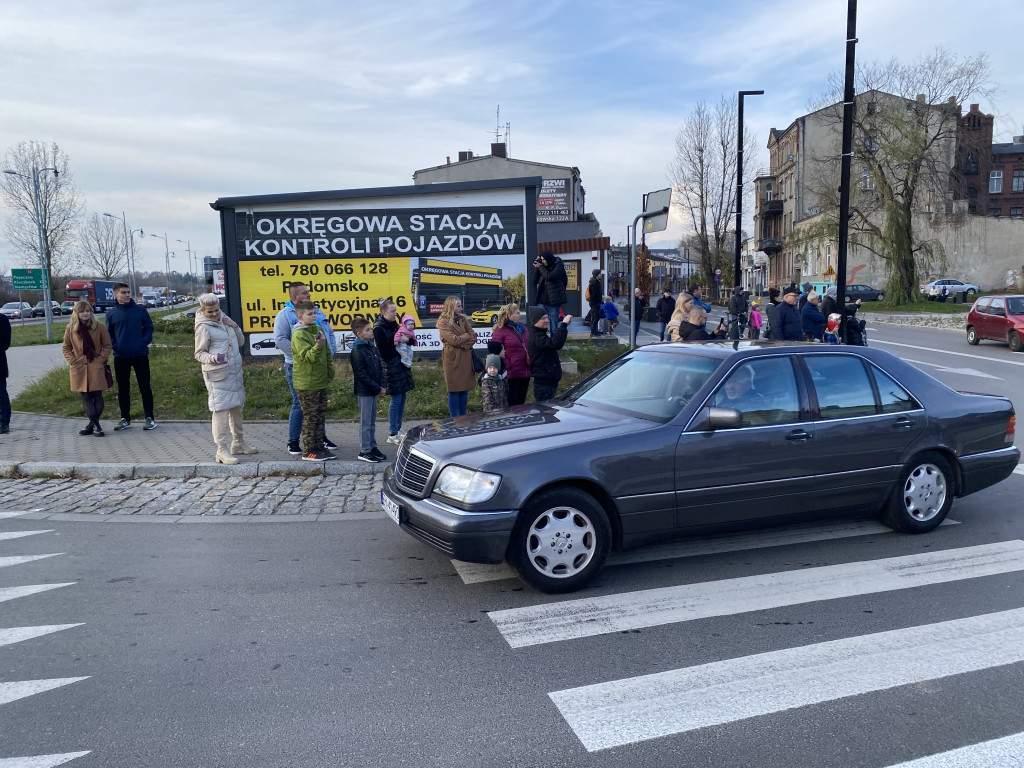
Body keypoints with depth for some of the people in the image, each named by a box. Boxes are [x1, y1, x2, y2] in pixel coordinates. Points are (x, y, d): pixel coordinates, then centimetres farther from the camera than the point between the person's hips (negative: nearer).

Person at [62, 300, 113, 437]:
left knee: (97, 395, -2)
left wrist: (101, 359, -7)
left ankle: (93, 424, 9)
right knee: (86, 397, 2)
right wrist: (72, 361, -1)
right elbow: (65, 348, 12)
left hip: (96, 367, -2)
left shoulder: (100, 327, -1)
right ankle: (95, 424, 6)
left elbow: (107, 346, 4)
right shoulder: (70, 328, 3)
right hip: (79, 368, 2)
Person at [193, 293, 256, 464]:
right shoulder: (203, 327, -8)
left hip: (235, 372, 8)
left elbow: (240, 341, 17)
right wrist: (213, 358, -26)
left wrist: (235, 326, 0)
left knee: (236, 408, 16)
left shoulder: (224, 320, 12)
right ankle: (222, 450, -8)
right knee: (221, 410, -10)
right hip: (217, 375, -8)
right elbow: (199, 354, -7)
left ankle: (238, 443, 30)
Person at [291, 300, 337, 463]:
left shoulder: (319, 330, 11)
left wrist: (330, 373, 17)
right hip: (306, 383, -8)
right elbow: (308, 357, -21)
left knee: (320, 415, 12)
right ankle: (308, 451, 6)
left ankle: (319, 446, 22)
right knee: (310, 417, -2)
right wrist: (318, 346, -36)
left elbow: (327, 354, 18)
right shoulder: (298, 335, -13)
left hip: (321, 382, 8)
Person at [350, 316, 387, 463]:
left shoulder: (373, 348, 12)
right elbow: (361, 374, -18)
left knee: (372, 422, 15)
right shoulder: (357, 351, -14)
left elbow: (380, 368, 15)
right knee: (365, 422, -2)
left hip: (374, 391, 8)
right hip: (364, 391, -8)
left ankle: (372, 447, 25)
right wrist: (377, 389, -16)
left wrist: (382, 386, 0)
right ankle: (364, 451, 5)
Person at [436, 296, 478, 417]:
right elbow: (454, 340, -15)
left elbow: (473, 336, 6)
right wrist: (467, 335, -2)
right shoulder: (443, 322, -6)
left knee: (465, 390, 8)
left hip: (466, 357, 6)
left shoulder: (463, 319, 13)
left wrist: (465, 344, -10)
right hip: (452, 358, -6)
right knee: (454, 391, -1)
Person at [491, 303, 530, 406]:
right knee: (511, 404, 0)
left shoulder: (522, 327, 14)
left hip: (525, 373, 7)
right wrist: (506, 367, -16)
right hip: (511, 375, -7)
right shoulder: (499, 331, -9)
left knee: (521, 402, 15)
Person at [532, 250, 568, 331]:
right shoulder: (545, 268, 11)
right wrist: (536, 268, 0)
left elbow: (549, 277, -21)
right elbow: (534, 282, 12)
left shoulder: (558, 266, -4)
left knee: (554, 327, 2)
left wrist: (540, 267, -9)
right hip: (542, 302, 4)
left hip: (553, 302, -4)